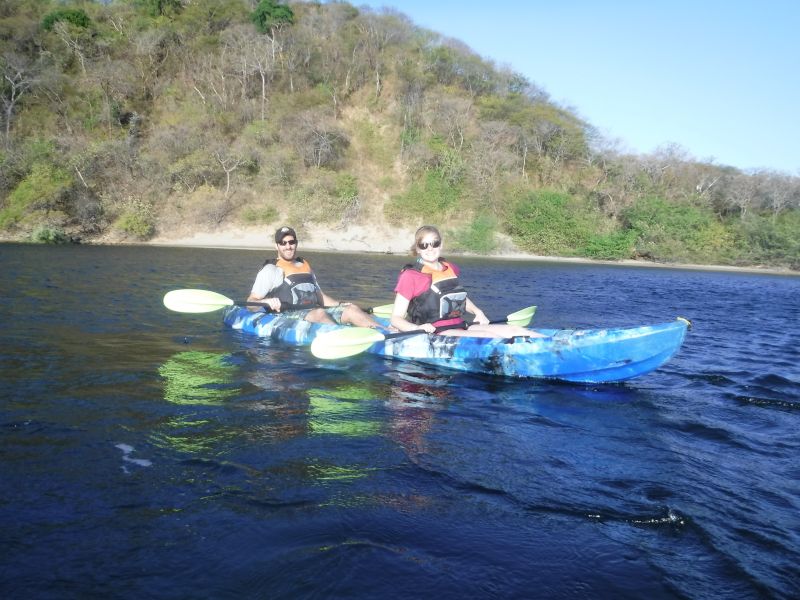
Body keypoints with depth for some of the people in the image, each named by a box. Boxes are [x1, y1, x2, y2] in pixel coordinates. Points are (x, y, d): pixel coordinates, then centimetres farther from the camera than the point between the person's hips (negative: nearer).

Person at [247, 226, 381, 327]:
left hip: (314, 310, 6)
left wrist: (340, 305, 14)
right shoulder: (271, 269, 6)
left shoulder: (305, 265, 27)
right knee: (319, 313, -36)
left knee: (351, 309, -15)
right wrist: (268, 302, -21)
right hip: (290, 315, -6)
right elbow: (251, 302, 1)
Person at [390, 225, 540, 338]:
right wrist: (416, 328, -24)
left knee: (513, 329, -8)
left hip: (461, 327, 7)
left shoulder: (451, 269, 15)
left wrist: (477, 312, 16)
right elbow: (396, 318, -5)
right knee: (488, 336, -29)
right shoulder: (411, 276, -4)